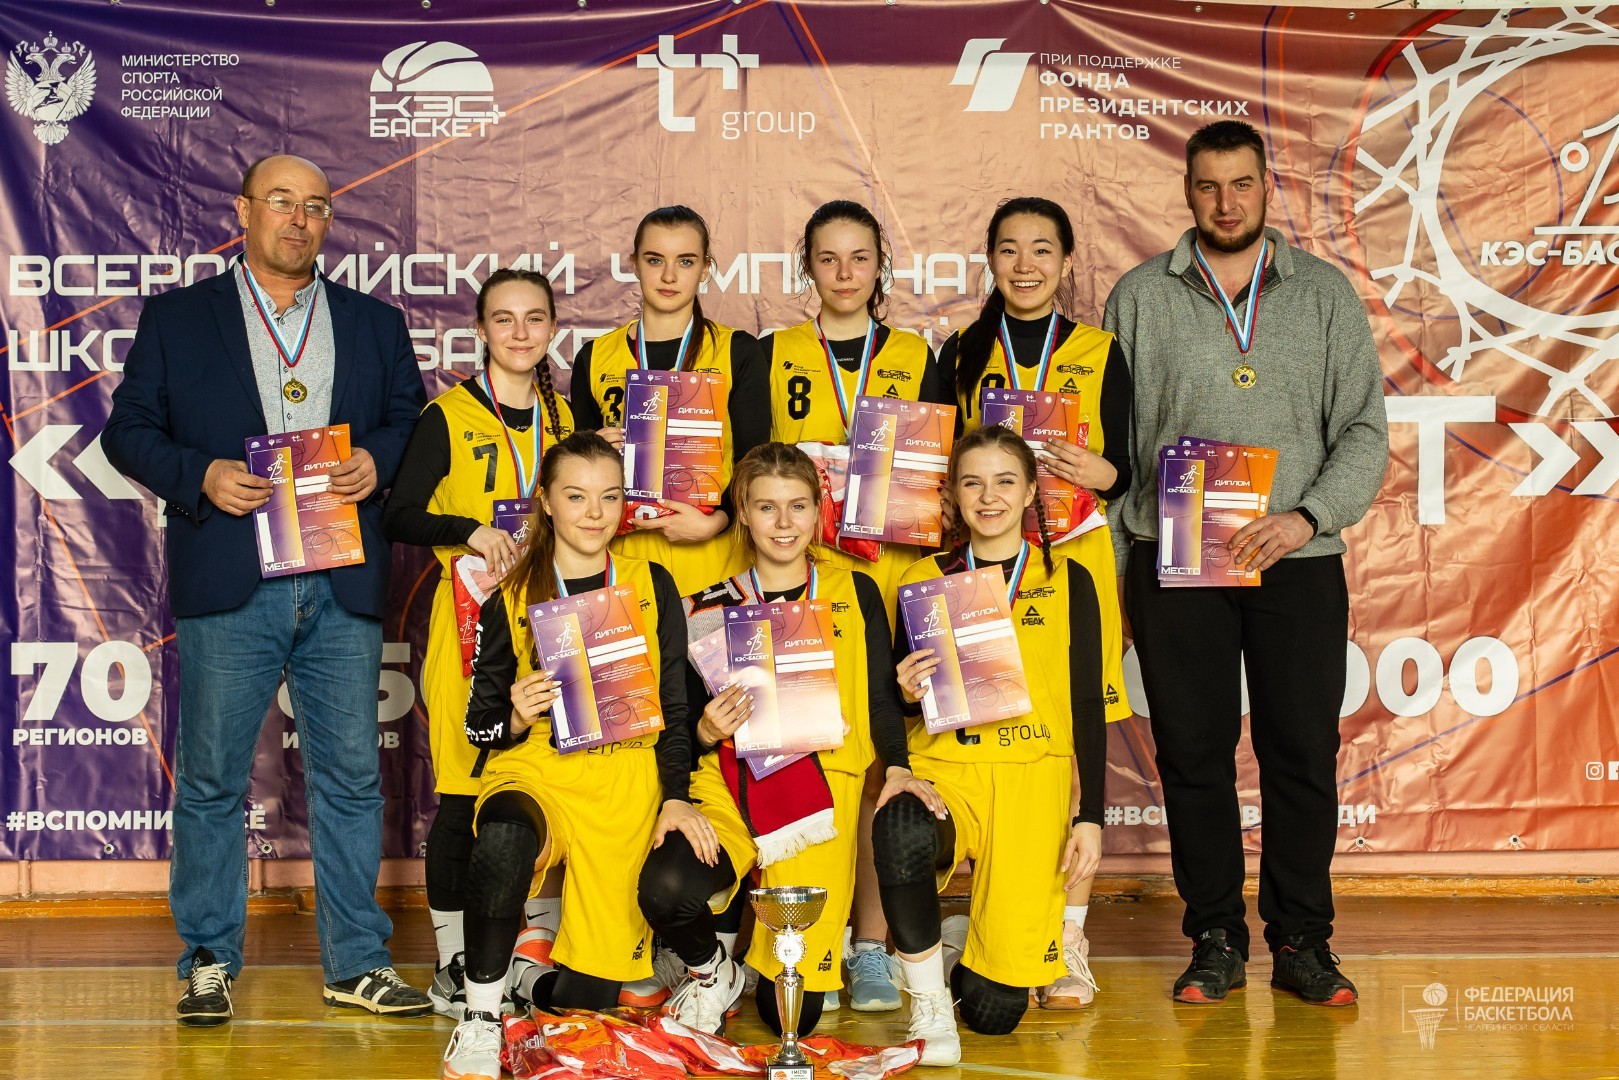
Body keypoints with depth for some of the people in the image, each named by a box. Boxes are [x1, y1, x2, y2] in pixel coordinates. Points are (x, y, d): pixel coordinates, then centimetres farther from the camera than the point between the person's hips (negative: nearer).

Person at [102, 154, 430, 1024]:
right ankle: (208, 963, 15)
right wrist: (200, 476, -11)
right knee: (211, 780, 3)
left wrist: (376, 460, -7)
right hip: (228, 588, -2)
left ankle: (357, 965, 14)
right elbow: (127, 429, 6)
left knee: (351, 778, 4)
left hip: (343, 590, 2)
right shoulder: (176, 317, 9)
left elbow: (416, 423, 14)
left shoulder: (375, 324, 15)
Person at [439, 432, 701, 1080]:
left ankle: (564, 981, 32)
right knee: (505, 838, -41)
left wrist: (675, 796, -1)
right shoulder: (509, 603, 7)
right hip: (534, 768, -1)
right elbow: (479, 726, 9)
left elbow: (675, 707, 11)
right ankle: (481, 1019, -23)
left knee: (584, 1001, -8)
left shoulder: (652, 588, 10)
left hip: (626, 779, 1)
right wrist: (517, 718, -13)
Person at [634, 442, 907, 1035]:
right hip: (728, 785, 1)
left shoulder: (855, 594, 9)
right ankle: (711, 970, 3)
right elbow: (688, 725, 12)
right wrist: (705, 732, -11)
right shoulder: (708, 608, 9)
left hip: (821, 787, -1)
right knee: (667, 887, -33)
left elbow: (882, 701, 6)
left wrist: (901, 769, -11)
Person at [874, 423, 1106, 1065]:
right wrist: (907, 689, -10)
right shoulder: (924, 580, 9)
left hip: (1033, 777, -1)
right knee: (900, 832, -40)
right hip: (942, 768, 1)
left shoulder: (1067, 581, 6)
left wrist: (1090, 816, -2)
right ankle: (928, 1002, -16)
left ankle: (964, 938, 27)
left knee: (996, 1009, -12)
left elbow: (1088, 707, 5)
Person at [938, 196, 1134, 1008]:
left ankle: (1069, 946, 4)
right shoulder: (963, 354, 12)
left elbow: (1123, 469, 7)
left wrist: (1098, 473, -15)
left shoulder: (1099, 352, 9)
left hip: (1073, 562, -1)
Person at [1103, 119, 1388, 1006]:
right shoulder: (1140, 297, 8)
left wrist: (1306, 516, -13)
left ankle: (1301, 942, 14)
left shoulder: (1325, 293, 8)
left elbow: (1364, 430, 4)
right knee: (1194, 755, 3)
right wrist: (1110, 569, 2)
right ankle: (1215, 940, 15)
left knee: (1303, 754, 2)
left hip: (1299, 564, 0)